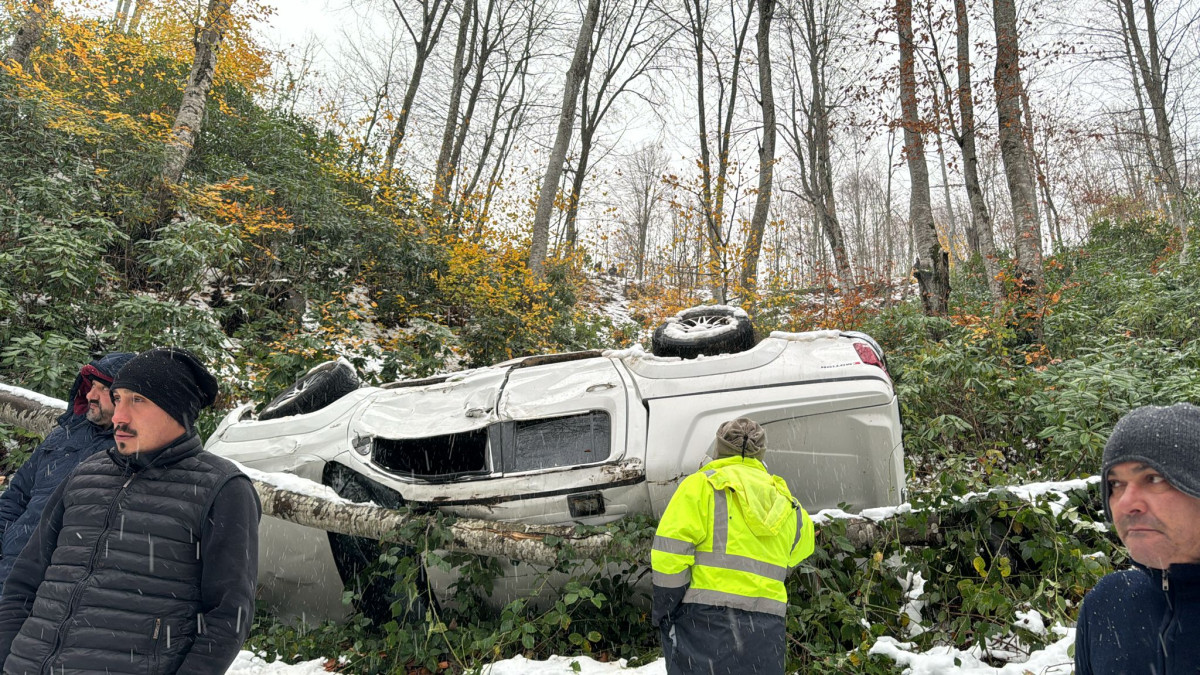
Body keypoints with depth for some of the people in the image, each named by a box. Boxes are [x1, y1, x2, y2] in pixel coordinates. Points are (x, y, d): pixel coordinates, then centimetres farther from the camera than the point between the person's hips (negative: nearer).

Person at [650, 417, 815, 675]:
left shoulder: (702, 485, -2)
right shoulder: (788, 505, 14)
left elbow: (669, 553, -10)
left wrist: (663, 611, -2)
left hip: (703, 622, -4)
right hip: (765, 632, 5)